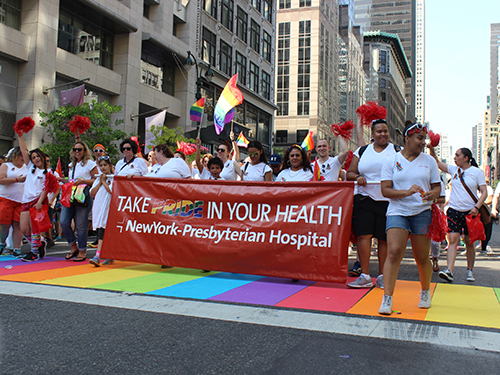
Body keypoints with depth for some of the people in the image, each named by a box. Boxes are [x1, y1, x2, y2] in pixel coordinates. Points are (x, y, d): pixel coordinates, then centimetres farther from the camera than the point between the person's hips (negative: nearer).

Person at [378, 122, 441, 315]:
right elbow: (385, 190, -3)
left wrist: (432, 194, -11)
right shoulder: (392, 161, 3)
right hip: (397, 211, -2)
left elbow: (437, 186, 12)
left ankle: (425, 292, 32)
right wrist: (406, 192, -19)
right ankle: (387, 299, -13)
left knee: (422, 257, 6)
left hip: (422, 212, 2)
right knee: (394, 252, -16)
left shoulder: (429, 160, 10)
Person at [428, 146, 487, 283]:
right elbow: (437, 163, 13)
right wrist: (432, 149, -1)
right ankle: (449, 271, -19)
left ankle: (470, 271, 20)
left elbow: (484, 192, -2)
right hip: (454, 210, 2)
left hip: (470, 212, -2)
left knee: (469, 242, 6)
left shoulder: (477, 172, 0)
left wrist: (476, 207, -15)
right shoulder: (454, 169, 8)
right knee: (453, 239, -10)